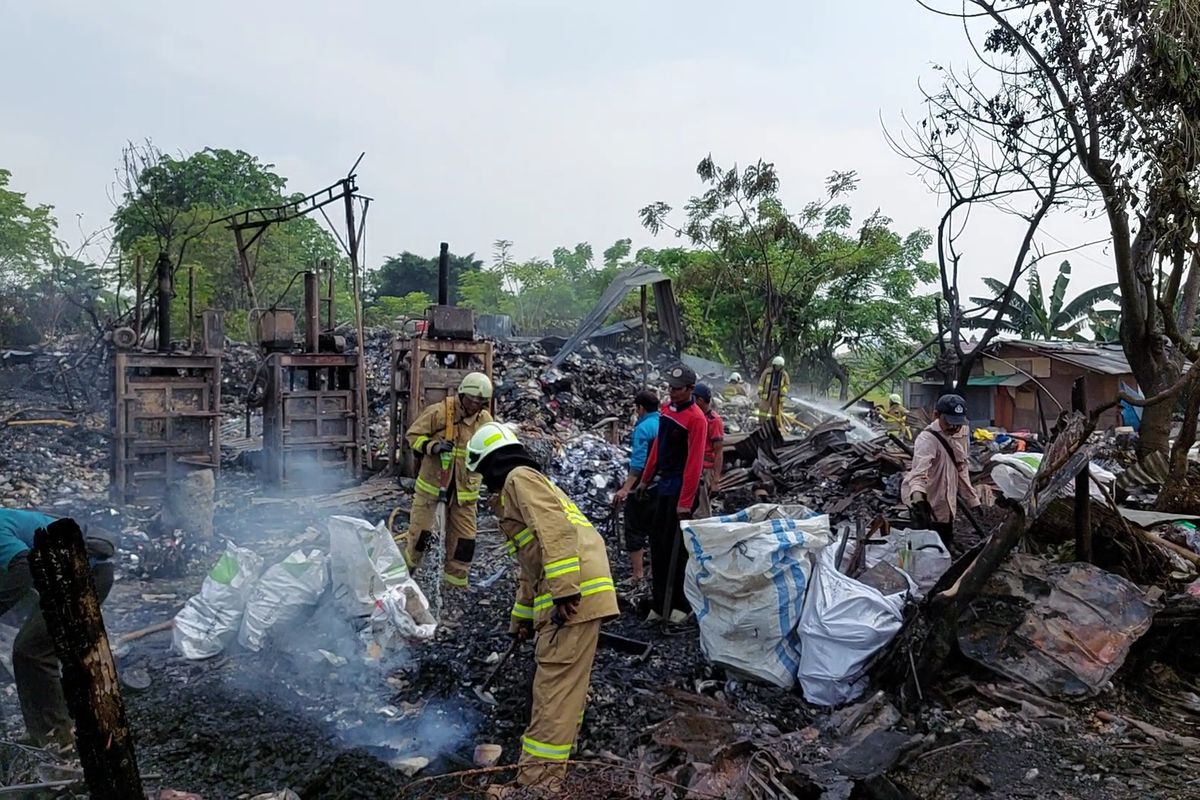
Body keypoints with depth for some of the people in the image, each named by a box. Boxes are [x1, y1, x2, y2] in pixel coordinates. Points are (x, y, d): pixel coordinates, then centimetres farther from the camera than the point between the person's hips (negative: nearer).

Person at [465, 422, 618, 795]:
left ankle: (538, 778, -6)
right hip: (570, 590, 11)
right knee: (566, 678, 23)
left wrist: (565, 592, -24)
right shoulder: (529, 485, 30)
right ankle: (559, 745, 39)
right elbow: (529, 566, 34)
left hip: (575, 593, -11)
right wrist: (522, 618, 38)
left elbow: (556, 530, -19)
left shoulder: (520, 478, -2)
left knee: (554, 683, -9)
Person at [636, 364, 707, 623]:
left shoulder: (696, 418, -15)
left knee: (675, 547, -2)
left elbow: (694, 462, -19)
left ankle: (682, 604, 12)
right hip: (663, 486, 8)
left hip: (681, 488, -8)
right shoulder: (667, 410, 10)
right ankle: (660, 602, 20)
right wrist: (646, 479, 19)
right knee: (657, 544, 11)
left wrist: (685, 502, -21)